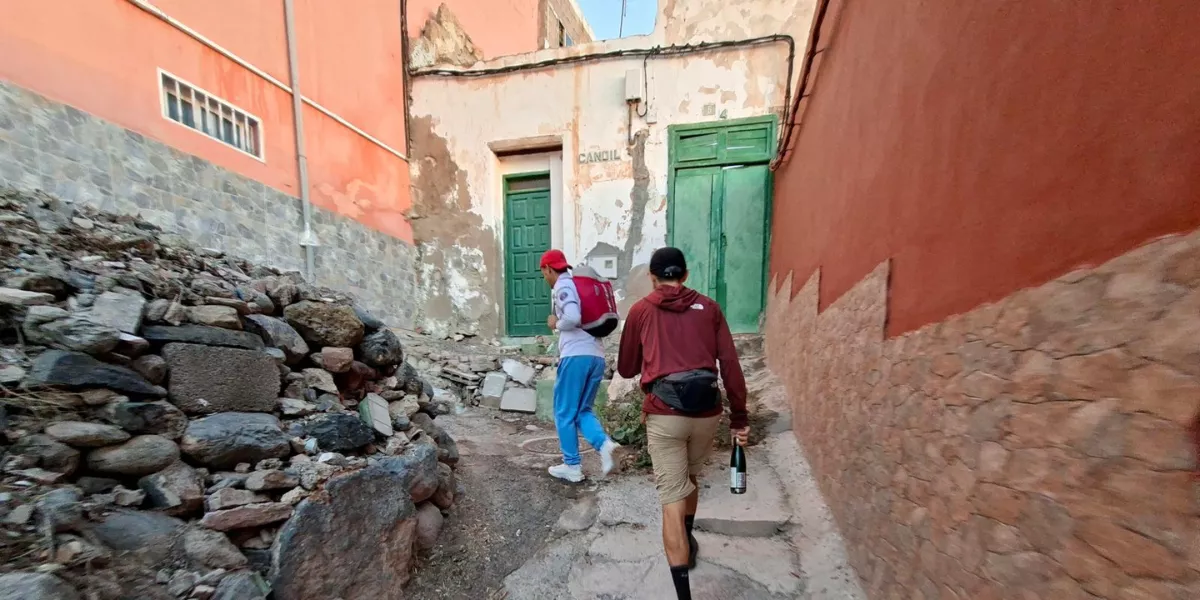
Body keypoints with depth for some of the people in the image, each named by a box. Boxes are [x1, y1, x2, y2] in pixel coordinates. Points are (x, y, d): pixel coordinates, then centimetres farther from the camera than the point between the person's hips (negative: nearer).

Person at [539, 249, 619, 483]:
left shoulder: (562, 286, -3)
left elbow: (573, 317, -22)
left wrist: (555, 324, -3)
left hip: (576, 355, -8)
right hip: (597, 356, 8)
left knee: (565, 412, 8)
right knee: (583, 410, 18)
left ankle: (572, 466, 17)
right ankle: (604, 443, -3)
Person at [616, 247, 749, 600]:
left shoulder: (640, 311, 4)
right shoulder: (709, 308, 7)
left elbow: (626, 369, 10)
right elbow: (730, 365, 2)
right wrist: (739, 419, 7)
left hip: (664, 414, -3)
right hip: (707, 412, 4)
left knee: (672, 498, 7)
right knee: (690, 477, 29)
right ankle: (689, 542, 51)